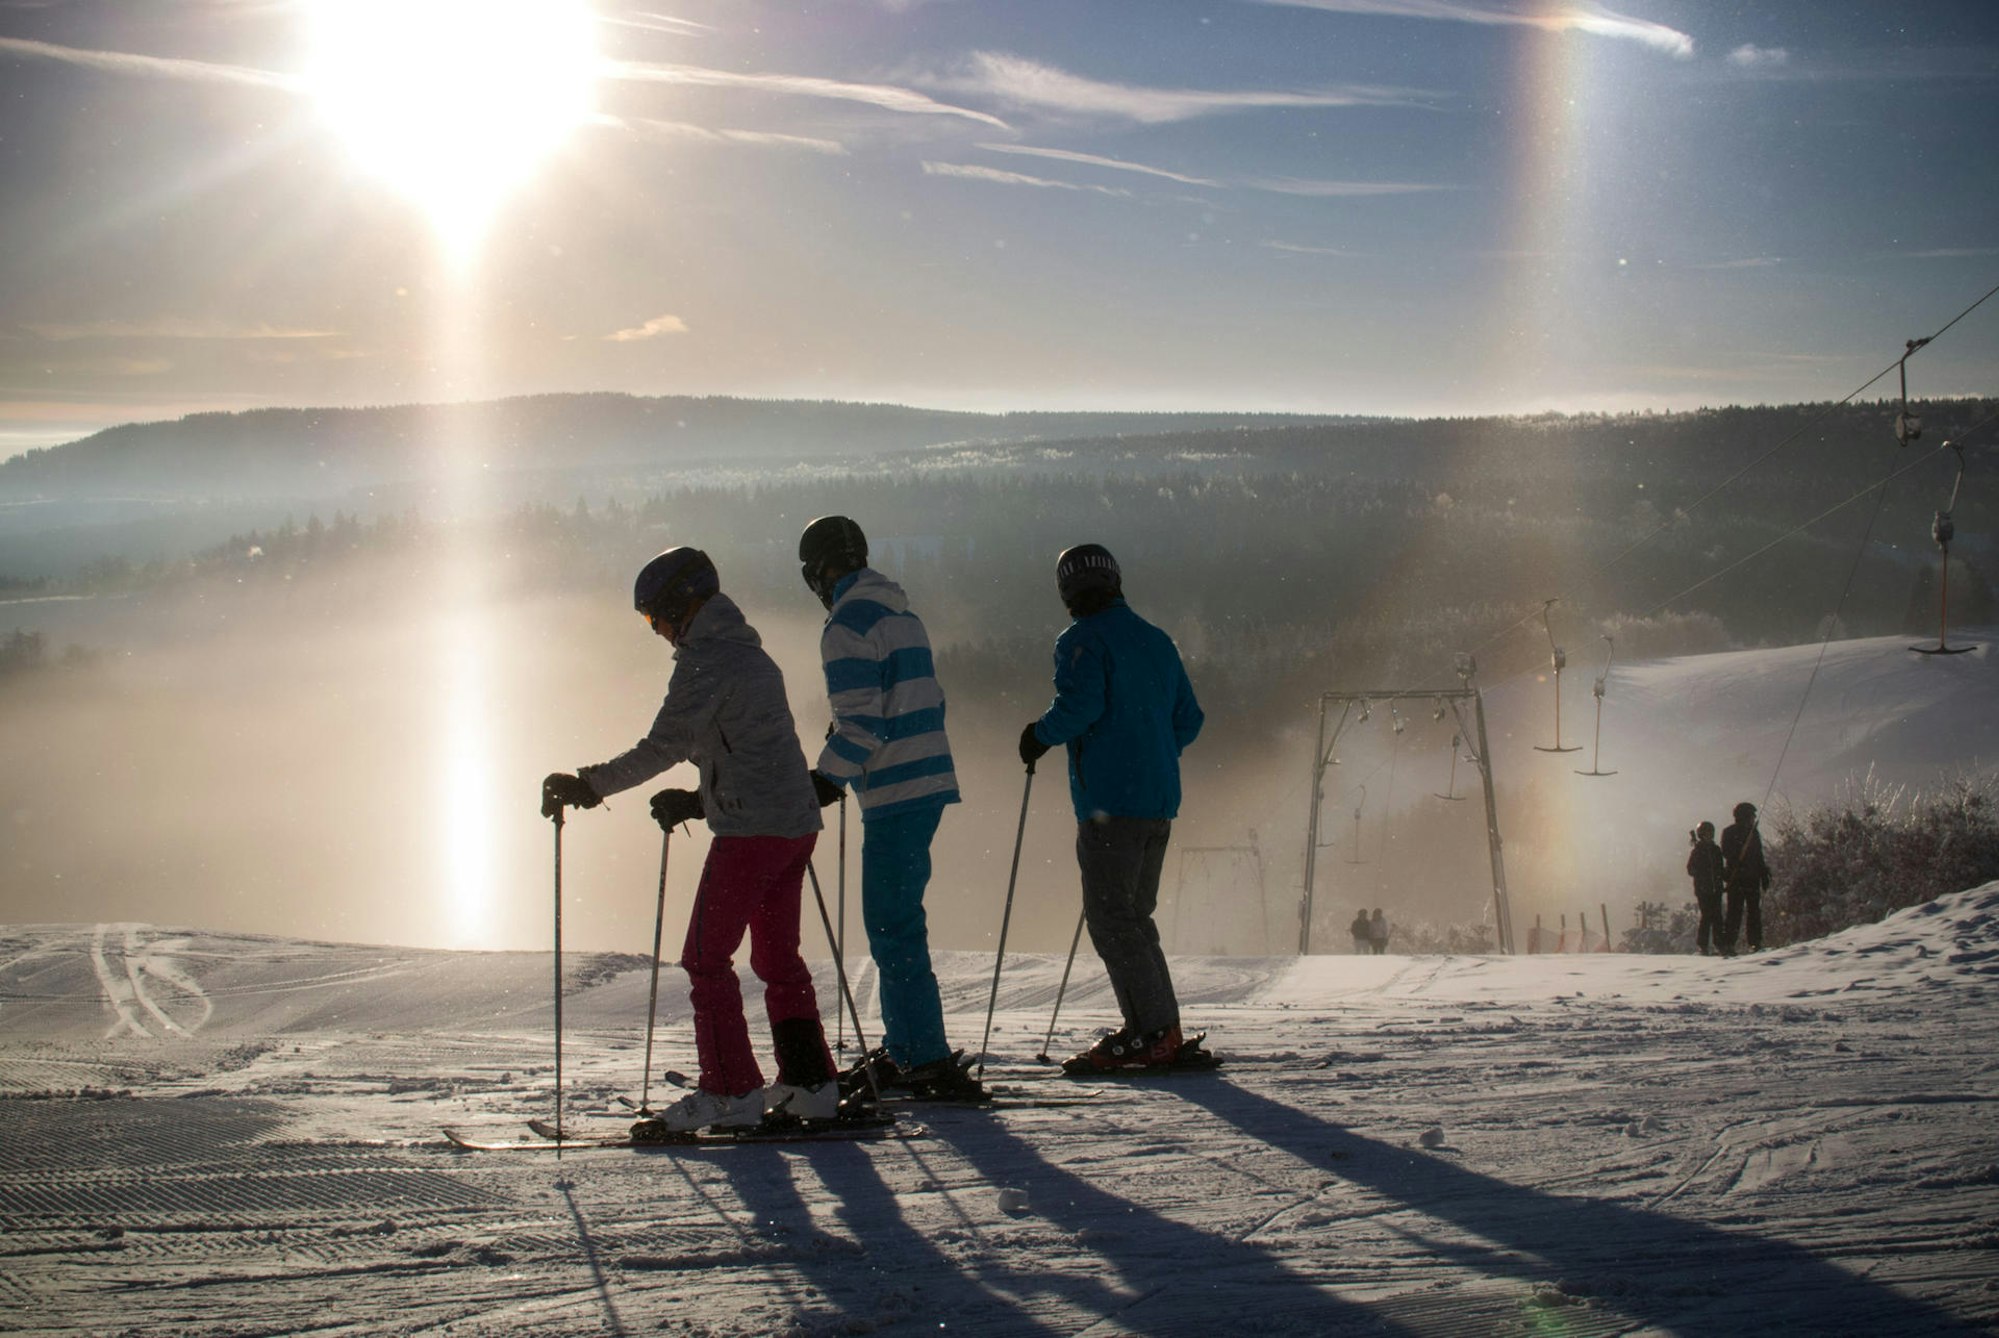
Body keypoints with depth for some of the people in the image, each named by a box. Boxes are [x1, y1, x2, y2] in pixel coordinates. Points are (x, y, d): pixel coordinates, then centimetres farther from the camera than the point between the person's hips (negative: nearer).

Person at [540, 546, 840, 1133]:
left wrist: (587, 786, -11)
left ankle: (732, 1091, -3)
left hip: (749, 831, -9)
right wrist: (699, 800, 23)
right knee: (778, 957, 15)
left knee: (707, 956, -1)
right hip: (797, 823, 9)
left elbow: (662, 748, -17)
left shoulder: (704, 660, -11)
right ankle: (809, 1083, 15)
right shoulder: (752, 653, 18)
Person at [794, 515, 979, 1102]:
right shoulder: (901, 615, 17)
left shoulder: (847, 626, -12)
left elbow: (860, 723, -19)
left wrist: (827, 778, -8)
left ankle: (930, 1062, -10)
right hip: (929, 782, 10)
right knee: (897, 921, 16)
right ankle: (901, 1052, 21)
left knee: (892, 928, -8)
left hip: (893, 794, -10)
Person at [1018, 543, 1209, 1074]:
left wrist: (1041, 735, -3)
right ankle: (1160, 1033, 12)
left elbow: (1079, 704, -21)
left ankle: (1152, 1032, -11)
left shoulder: (1081, 641, -6)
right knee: (1135, 915, 15)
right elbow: (1188, 720, 19)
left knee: (1110, 917, -5)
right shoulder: (1157, 641, 17)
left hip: (1110, 799, -8)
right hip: (1160, 801, 8)